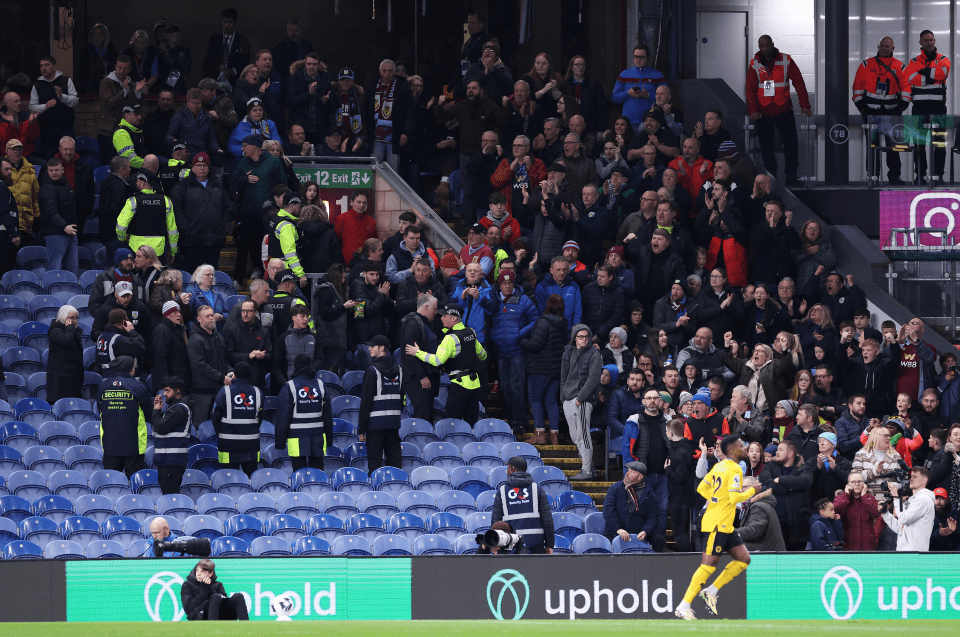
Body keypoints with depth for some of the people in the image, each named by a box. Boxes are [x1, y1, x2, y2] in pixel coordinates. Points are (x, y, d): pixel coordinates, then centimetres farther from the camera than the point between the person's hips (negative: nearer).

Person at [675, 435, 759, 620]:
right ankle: (684, 607, -8)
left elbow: (702, 488, 18)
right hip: (716, 524, -10)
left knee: (744, 559, 8)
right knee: (709, 565, -10)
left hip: (725, 525, 10)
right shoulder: (735, 470, -14)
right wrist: (752, 490, -7)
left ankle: (711, 592, 10)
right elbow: (735, 498, -22)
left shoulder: (719, 466, 13)